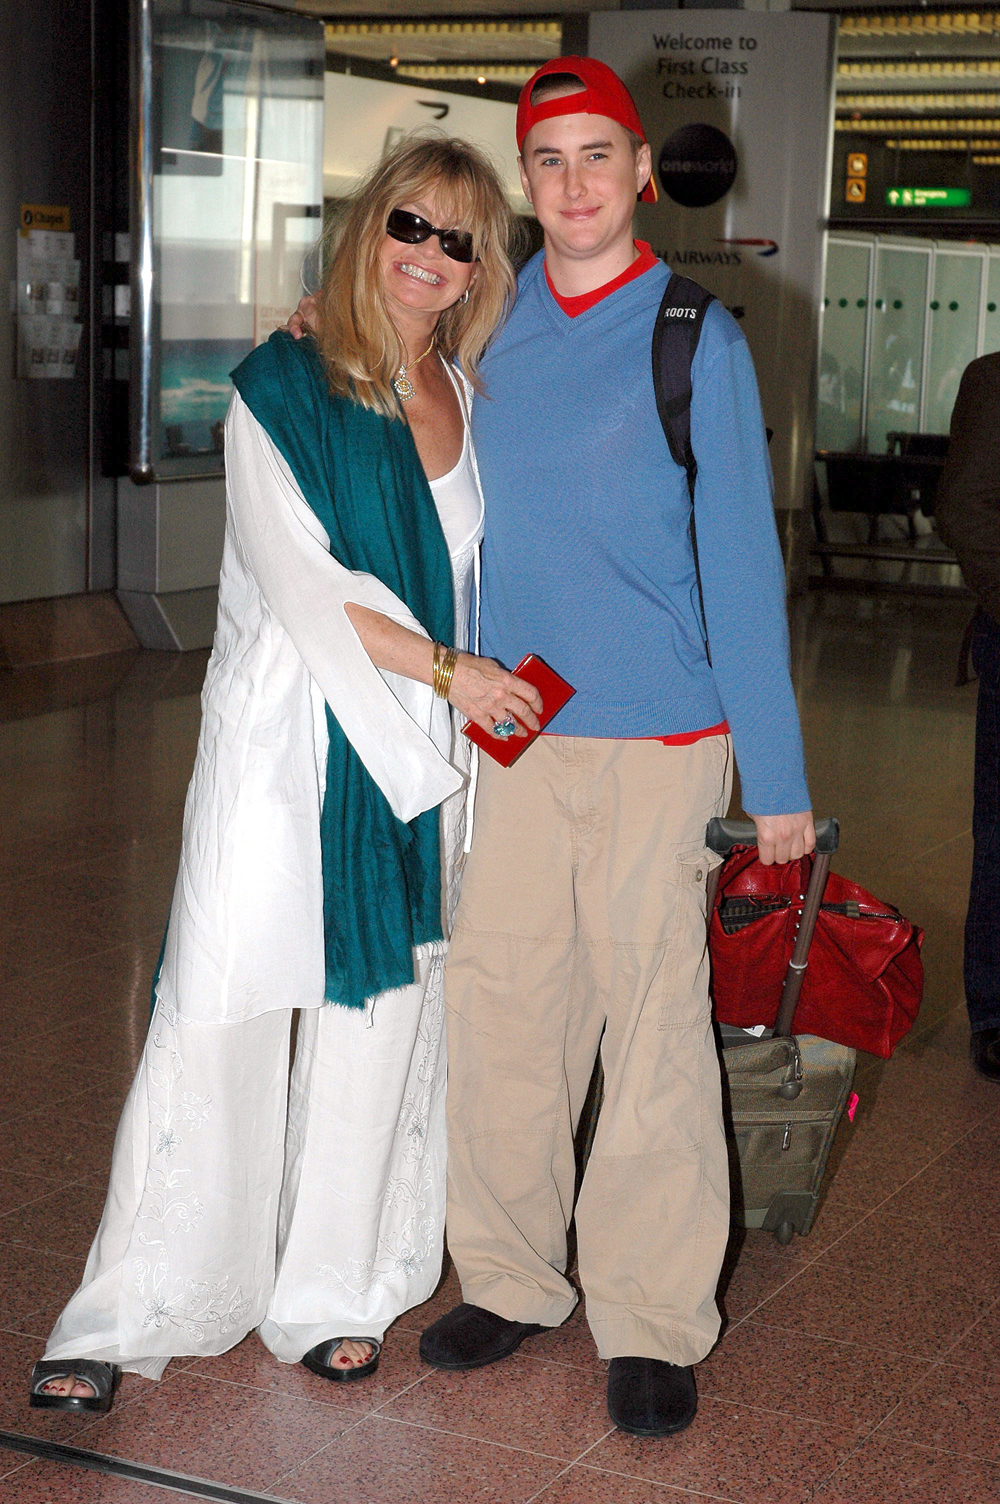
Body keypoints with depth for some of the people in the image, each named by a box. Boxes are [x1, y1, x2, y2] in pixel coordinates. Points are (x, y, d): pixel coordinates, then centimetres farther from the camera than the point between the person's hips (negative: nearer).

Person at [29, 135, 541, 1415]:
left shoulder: (468, 398, 11)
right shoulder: (284, 384, -6)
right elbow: (301, 585, -12)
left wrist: (478, 687, 7)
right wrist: (446, 668, -11)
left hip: (418, 746, 5)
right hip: (284, 737, -5)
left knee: (380, 1016, 9)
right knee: (222, 1011, -4)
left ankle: (331, 1292, 22)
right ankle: (131, 1310, 7)